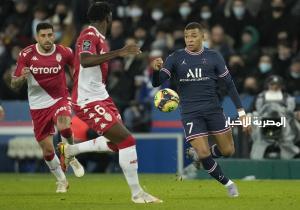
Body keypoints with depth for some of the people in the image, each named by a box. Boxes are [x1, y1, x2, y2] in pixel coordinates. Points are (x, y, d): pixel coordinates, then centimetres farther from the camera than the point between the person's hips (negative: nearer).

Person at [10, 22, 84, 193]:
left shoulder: (64, 52, -9)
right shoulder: (27, 55, -10)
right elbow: (14, 84, -7)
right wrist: (22, 77, -30)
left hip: (60, 99, -1)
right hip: (38, 106, 1)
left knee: (64, 126, -33)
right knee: (47, 149, 2)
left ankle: (72, 158, -3)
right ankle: (61, 180, 28)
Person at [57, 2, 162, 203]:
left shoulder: (99, 38, 13)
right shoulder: (90, 35, -16)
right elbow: (85, 61, -36)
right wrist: (118, 53, -40)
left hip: (101, 97, 10)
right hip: (89, 102, -10)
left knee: (116, 142, 17)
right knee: (127, 140, -15)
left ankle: (69, 150, 30)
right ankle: (137, 193, -7)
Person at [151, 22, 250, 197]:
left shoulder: (214, 57, 2)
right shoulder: (175, 58, 1)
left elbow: (229, 83, 5)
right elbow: (157, 82, -6)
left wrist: (241, 111, 0)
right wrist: (157, 69, -29)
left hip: (213, 109, 1)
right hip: (190, 113, -1)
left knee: (228, 150, 0)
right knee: (203, 153, -14)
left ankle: (201, 153, 31)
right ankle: (227, 184, 8)